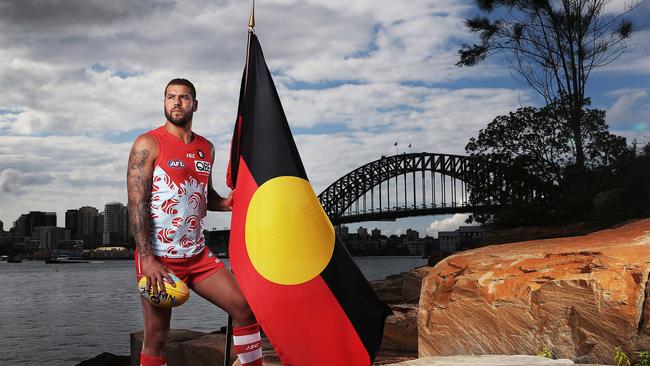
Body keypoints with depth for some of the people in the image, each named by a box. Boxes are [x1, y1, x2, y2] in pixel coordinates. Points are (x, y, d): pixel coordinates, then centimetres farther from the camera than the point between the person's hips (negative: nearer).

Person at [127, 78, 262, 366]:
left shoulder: (206, 148, 12)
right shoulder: (148, 144, -5)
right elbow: (136, 203, -12)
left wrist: (226, 203, 1)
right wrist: (147, 259, -21)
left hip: (198, 255, 5)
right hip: (159, 258, -5)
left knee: (244, 307, -1)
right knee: (156, 337, 1)